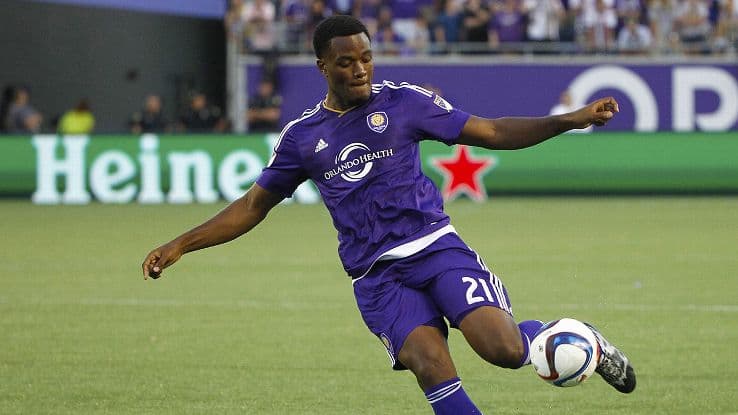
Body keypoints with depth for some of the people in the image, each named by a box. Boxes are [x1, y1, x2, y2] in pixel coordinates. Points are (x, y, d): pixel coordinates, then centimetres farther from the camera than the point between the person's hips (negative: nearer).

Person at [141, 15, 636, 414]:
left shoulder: (403, 101, 5)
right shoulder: (301, 136, 11)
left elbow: (491, 132, 6)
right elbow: (253, 206, 20)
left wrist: (570, 120, -4)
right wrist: (180, 246, 13)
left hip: (435, 247, -1)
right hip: (376, 274, 1)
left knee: (504, 348, -22)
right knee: (432, 366, -25)